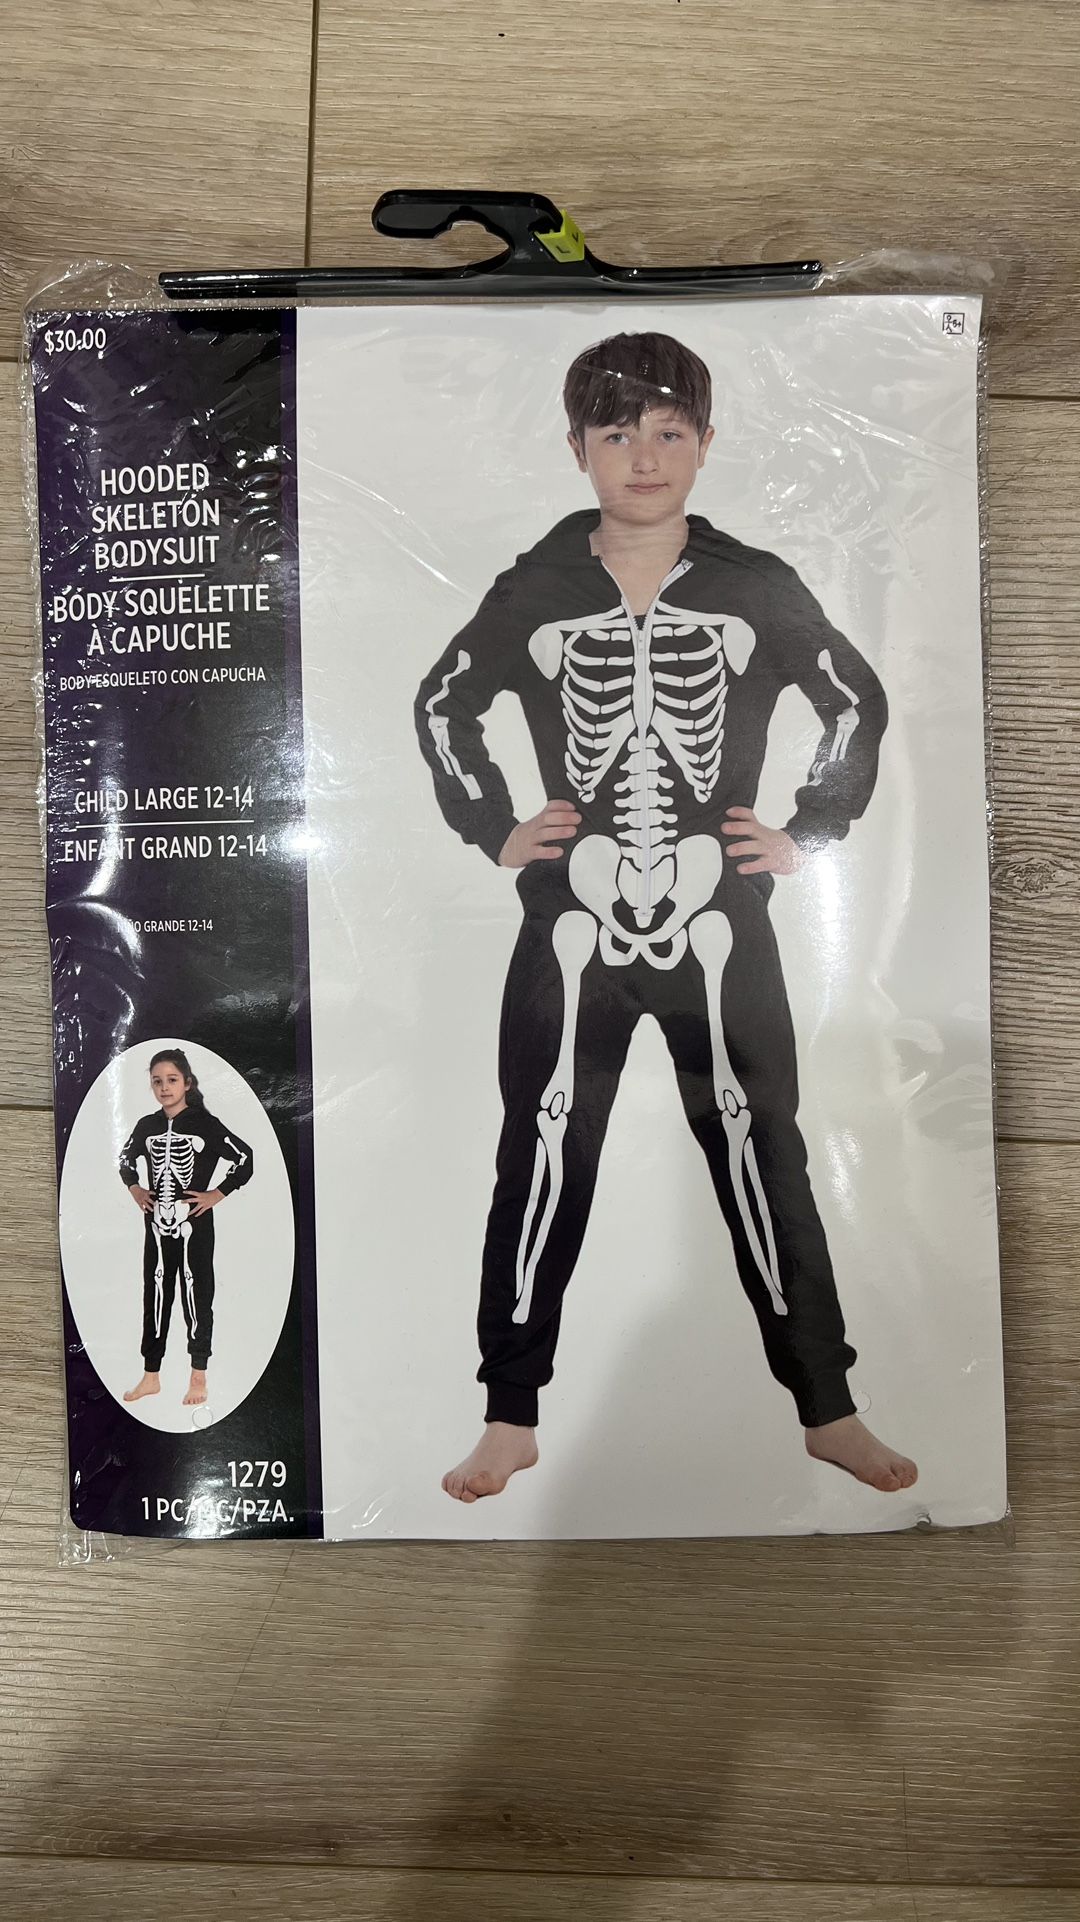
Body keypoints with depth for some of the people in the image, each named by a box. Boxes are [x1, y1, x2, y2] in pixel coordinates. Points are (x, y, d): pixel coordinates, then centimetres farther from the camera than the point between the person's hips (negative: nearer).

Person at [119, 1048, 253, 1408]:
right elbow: (125, 1160, 22)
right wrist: (134, 1189, 8)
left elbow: (244, 1159, -10)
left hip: (194, 1224, -4)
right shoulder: (147, 1125, 5)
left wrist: (216, 1195, -10)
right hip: (157, 1224, 4)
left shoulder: (205, 1123, -9)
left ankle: (198, 1377, 13)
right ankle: (151, 1376, 20)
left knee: (197, 1296, 3)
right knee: (155, 1296, 10)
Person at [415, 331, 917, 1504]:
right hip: (573, 929, 0)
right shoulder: (534, 591, 2)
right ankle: (510, 1421, 21)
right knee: (540, 1170, 5)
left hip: (718, 928, 0)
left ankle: (826, 1412, 24)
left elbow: (858, 703, 12)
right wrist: (494, 830, 4)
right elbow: (440, 707, 14)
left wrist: (812, 832, 3)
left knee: (763, 1165, 8)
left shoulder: (756, 588, 2)